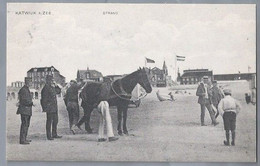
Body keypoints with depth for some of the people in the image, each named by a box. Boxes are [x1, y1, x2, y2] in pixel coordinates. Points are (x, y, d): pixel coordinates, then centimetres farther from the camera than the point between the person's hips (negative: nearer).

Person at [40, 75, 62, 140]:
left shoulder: (52, 87, 12)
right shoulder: (46, 88, -14)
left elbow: (58, 91, 26)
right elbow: (44, 99, -16)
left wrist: (56, 85, 11)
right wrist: (45, 108, -19)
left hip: (54, 108, 9)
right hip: (50, 108, -9)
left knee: (55, 121, 14)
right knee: (49, 121, -1)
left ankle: (54, 134, 23)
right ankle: (49, 136, 5)